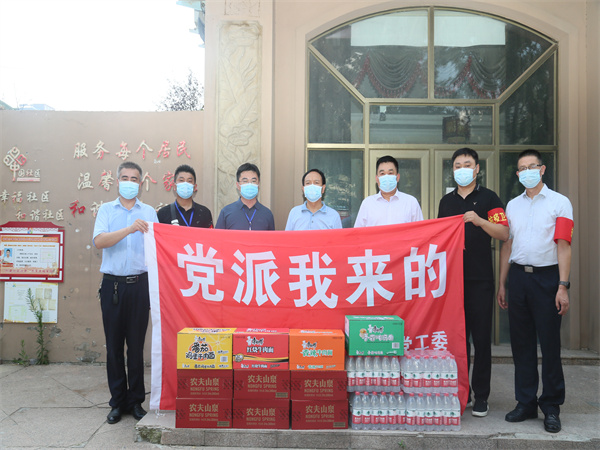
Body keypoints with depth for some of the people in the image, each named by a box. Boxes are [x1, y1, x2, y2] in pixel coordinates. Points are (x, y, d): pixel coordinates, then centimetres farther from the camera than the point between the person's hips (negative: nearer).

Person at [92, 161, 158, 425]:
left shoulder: (149, 212, 11)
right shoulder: (106, 210, 10)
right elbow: (99, 241, -8)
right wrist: (129, 229, -19)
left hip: (139, 284, 0)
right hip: (113, 284, 0)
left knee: (137, 345, 3)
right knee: (114, 345, 5)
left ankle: (136, 401, 16)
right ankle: (117, 402, 17)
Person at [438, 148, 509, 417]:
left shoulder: (488, 198, 3)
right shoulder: (446, 201, 15)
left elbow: (504, 234, -7)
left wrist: (480, 221, -23)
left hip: (480, 279, -3)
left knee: (481, 338, 1)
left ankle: (481, 396, 12)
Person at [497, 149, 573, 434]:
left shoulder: (560, 203, 1)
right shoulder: (512, 205, 13)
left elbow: (563, 246, -5)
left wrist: (563, 287, -12)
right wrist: (502, 284, 10)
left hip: (546, 277, -4)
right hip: (518, 276, 4)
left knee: (549, 343, 1)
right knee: (521, 343, 8)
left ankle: (551, 407, 14)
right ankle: (526, 403, 20)